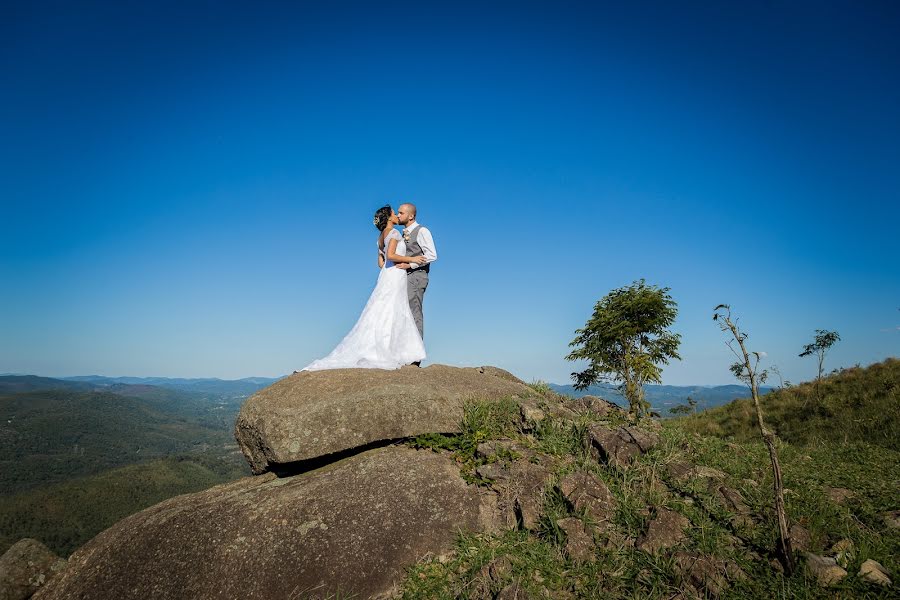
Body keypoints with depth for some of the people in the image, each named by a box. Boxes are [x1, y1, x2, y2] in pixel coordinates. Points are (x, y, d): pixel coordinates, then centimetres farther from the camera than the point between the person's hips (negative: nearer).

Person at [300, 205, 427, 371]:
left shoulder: (382, 236, 18)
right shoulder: (394, 232, -9)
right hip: (394, 278, -9)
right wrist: (411, 259, -15)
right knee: (388, 315, -9)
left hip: (386, 277, 9)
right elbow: (390, 255, -23)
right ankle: (382, 356, -8)